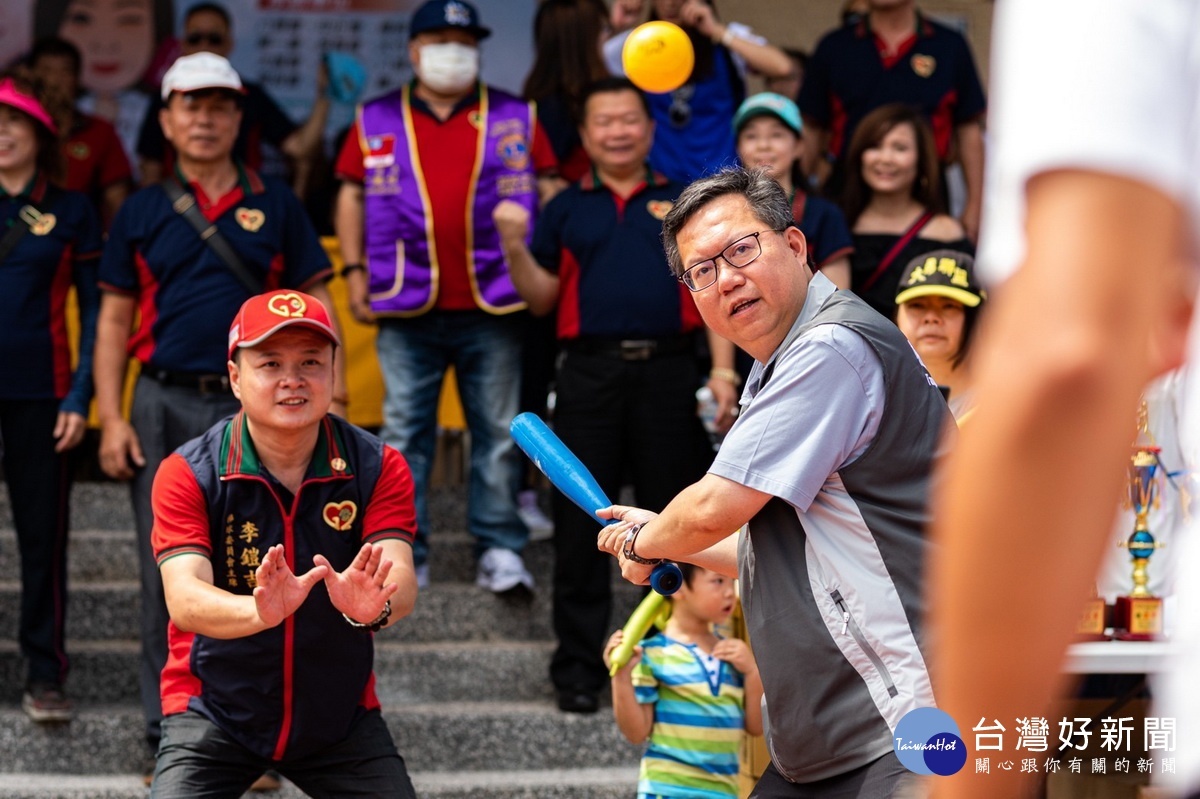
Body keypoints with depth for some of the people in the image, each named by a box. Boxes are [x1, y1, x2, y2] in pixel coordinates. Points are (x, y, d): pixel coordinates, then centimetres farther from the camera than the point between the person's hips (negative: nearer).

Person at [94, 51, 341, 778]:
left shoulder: (275, 205, 7)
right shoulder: (142, 212, 8)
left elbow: (313, 302, 7)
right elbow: (115, 320, 8)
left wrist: (330, 396, -3)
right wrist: (111, 419, 0)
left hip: (257, 407, -1)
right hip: (166, 405, 1)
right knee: (168, 576, 3)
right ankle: (170, 728, 12)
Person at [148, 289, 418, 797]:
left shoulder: (378, 468, -8)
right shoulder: (187, 473, -13)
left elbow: (401, 581, -22)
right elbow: (184, 600, -26)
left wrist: (375, 605, -46)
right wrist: (259, 610, -47)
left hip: (342, 715, 2)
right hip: (214, 713, -2)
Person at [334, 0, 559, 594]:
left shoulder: (516, 119, 10)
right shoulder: (377, 121, 11)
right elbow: (351, 195, 12)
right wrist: (355, 272, 3)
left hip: (493, 306, 0)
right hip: (408, 307, 0)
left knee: (498, 432, 0)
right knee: (403, 432, 0)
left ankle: (500, 550, 5)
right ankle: (405, 554, 5)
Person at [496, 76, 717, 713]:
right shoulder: (566, 209, 13)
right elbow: (542, 299, 9)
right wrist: (515, 249, -7)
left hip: (668, 372, 0)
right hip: (590, 373, 0)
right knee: (581, 523, 0)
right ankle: (578, 666, 6)